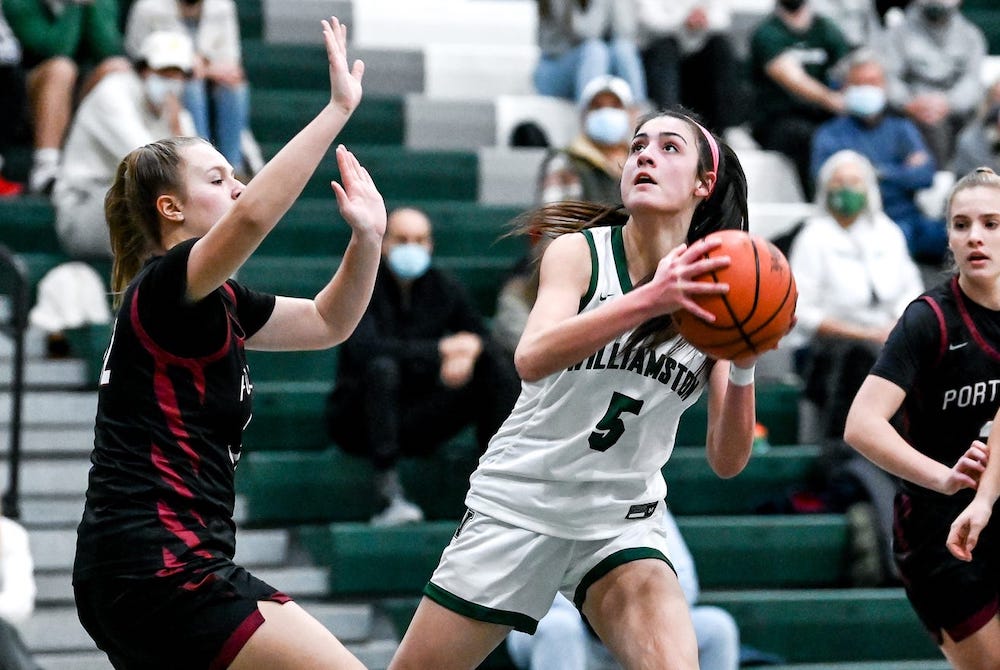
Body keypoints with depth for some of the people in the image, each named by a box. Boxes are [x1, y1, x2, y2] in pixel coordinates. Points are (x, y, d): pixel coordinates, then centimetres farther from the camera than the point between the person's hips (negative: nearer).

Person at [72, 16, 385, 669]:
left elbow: (327, 322, 26)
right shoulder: (165, 285, -9)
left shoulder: (215, 302, 18)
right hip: (161, 563, -10)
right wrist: (338, 107, -26)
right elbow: (252, 216, -29)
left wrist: (366, 236, 9)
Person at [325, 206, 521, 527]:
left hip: (416, 424, 4)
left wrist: (469, 353, -22)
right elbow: (364, 349, -29)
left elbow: (484, 341, 4)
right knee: (382, 367, -35)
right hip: (358, 422, -4)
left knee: (498, 369, -11)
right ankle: (388, 495, -42)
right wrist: (440, 349, -29)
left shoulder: (445, 288, 2)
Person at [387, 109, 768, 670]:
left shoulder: (716, 294, -3)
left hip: (622, 520, 1)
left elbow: (727, 461, -7)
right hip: (519, 503, -1)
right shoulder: (580, 251, -9)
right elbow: (532, 359, -29)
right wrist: (649, 299, -42)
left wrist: (744, 369, -26)